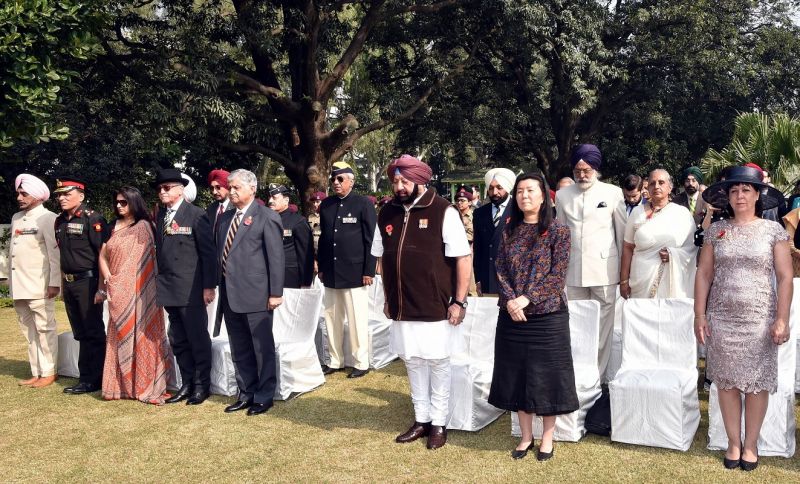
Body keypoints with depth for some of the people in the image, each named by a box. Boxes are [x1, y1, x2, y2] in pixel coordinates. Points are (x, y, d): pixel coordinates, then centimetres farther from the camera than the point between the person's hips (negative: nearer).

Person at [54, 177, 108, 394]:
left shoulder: (92, 219, -12)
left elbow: (104, 254, -15)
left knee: (93, 333, 1)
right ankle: (86, 376, 23)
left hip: (87, 282, -8)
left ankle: (92, 379, 9)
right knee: (80, 333, 14)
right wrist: (63, 282, 15)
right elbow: (62, 252, 18)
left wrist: (101, 286, -17)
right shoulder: (60, 221, 11)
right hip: (69, 284, 8)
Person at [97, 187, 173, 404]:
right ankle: (120, 384, 14)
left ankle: (143, 384, 4)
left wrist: (121, 281, -3)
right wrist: (107, 280, -2)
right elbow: (103, 256, 12)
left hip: (137, 289, -4)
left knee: (139, 334, -2)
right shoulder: (114, 228, 13)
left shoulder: (143, 226, -1)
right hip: (117, 291, 5)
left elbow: (145, 260, -3)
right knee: (119, 336, 7)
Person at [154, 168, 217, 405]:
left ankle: (202, 384, 15)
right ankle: (187, 384, 23)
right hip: (169, 288, 7)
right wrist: (159, 282, 6)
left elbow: (208, 252, -9)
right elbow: (159, 249, 11)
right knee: (178, 340, 13)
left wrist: (209, 286, -11)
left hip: (191, 288, -6)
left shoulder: (196, 215, -8)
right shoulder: (160, 214, 11)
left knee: (198, 338, 2)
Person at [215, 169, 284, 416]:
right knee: (239, 350, 15)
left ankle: (264, 397, 16)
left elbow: (276, 257, -11)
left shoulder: (266, 217, -7)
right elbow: (220, 254, 17)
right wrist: (219, 288, 13)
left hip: (255, 294, -7)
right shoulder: (226, 218, 14)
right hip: (230, 295, 7)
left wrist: (275, 293, -14)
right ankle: (246, 394, 28)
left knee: (262, 348, 4)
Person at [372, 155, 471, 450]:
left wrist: (459, 301, -12)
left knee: (437, 364, 8)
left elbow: (463, 257, -10)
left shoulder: (443, 211, -10)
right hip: (402, 308, 5)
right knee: (413, 363, 14)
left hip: (435, 308, -4)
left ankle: (439, 423, 23)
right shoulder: (387, 214, 5)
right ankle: (421, 420, 28)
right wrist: (388, 299, 14)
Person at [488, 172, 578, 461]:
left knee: (547, 375, 4)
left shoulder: (558, 231, -4)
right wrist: (511, 300, -14)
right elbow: (501, 270, 3)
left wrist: (526, 299, -18)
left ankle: (547, 437, 21)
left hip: (548, 315, -4)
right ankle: (526, 436, 24)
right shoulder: (509, 231, 8)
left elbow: (558, 275, -10)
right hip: (512, 316, 4)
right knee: (517, 375, 9)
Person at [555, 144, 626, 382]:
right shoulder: (562, 195, 9)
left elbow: (622, 232, 7)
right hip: (572, 270, 2)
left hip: (604, 269, -2)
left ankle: (599, 375, 7)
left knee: (603, 325, -2)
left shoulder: (613, 193, 2)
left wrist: (625, 269, 9)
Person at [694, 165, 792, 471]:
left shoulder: (774, 230, 0)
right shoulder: (716, 230, 5)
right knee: (727, 381, 5)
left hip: (760, 320, -1)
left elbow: (784, 277, -2)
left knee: (757, 383, 4)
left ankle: (750, 444, 18)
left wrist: (782, 319, -9)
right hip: (721, 319, 2)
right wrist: (700, 315, 0)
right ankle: (733, 443, 18)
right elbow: (704, 274, 5)